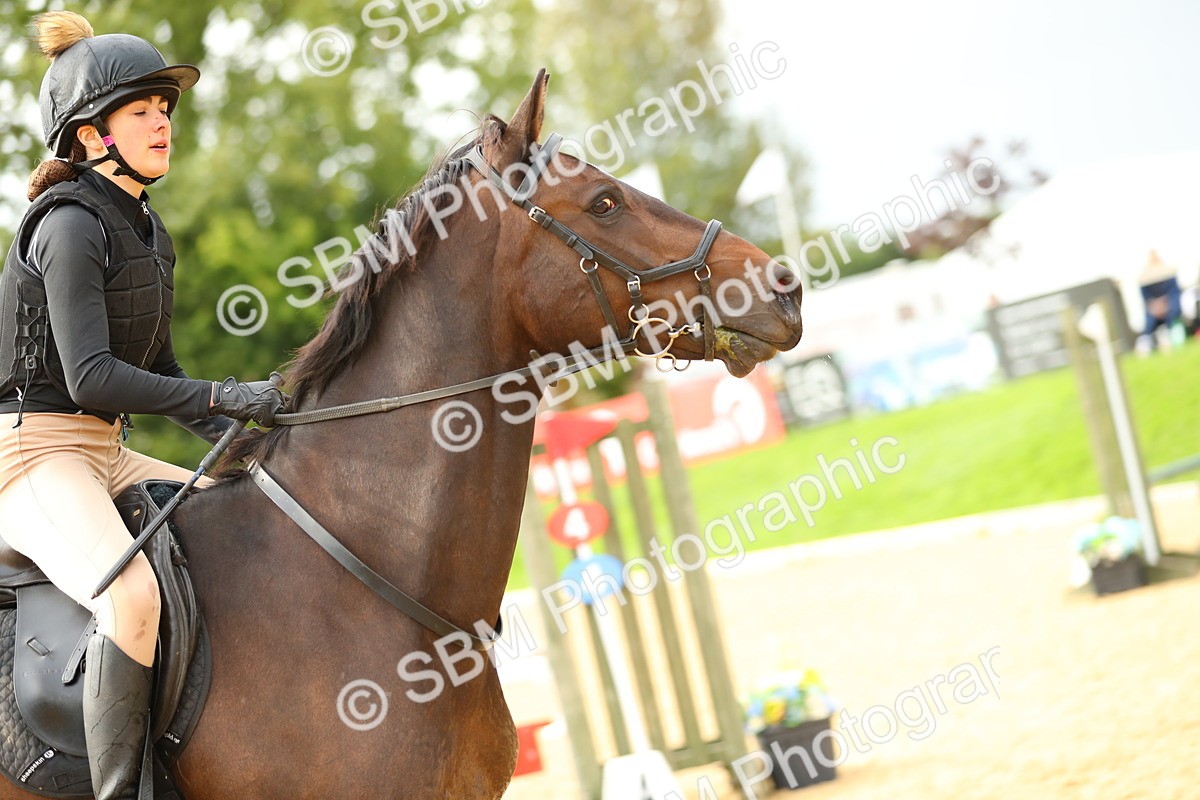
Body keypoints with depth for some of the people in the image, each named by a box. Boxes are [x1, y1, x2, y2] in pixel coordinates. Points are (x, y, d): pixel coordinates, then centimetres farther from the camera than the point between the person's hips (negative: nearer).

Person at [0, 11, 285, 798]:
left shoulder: (145, 228, 15)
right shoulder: (70, 225, -13)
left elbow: (158, 368, 20)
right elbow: (90, 376, -22)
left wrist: (236, 432, 5)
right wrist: (222, 395, -22)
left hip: (104, 454, 10)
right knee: (133, 594, -33)